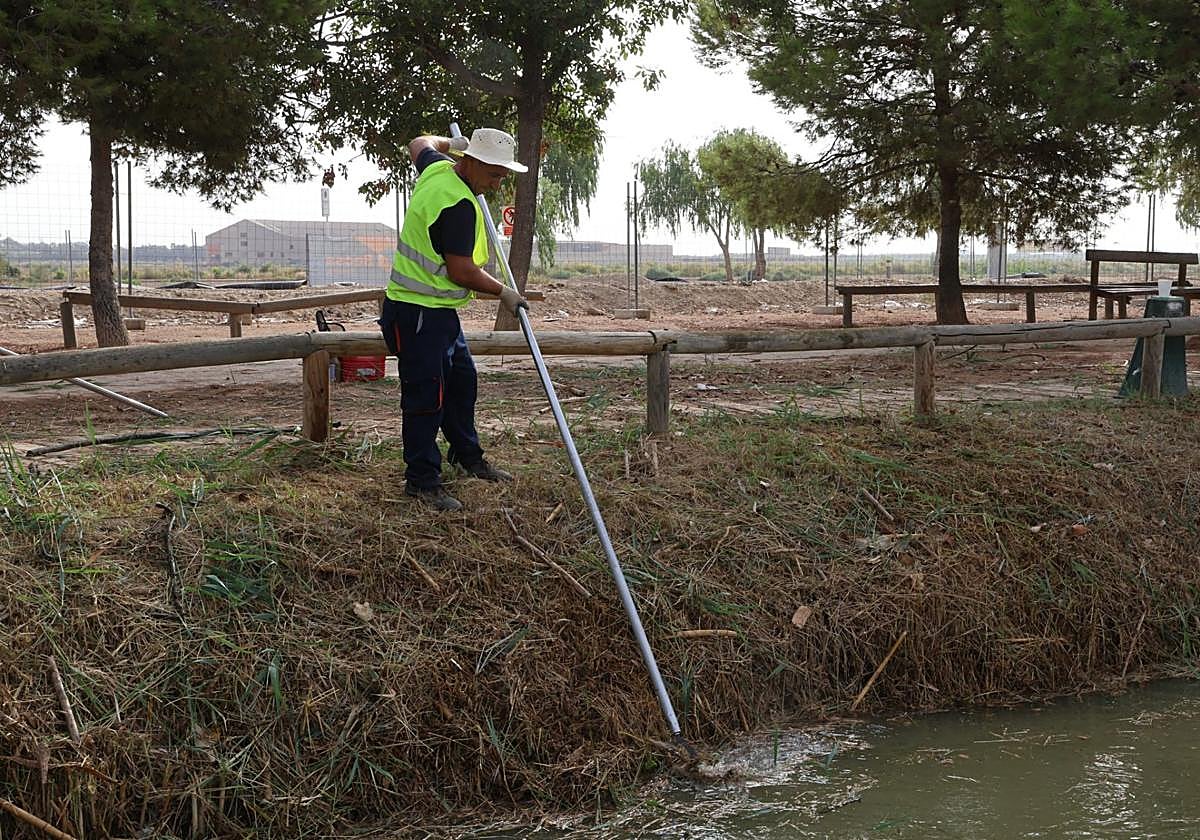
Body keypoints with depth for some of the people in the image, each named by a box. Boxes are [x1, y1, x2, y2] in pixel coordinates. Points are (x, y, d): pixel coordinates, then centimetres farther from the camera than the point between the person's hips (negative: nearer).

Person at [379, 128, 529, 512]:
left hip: (438, 311, 11)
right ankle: (422, 480, -1)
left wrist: (452, 144, 43)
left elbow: (420, 144, 29)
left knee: (462, 380, 20)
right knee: (426, 395, -7)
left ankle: (468, 456, 35)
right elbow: (461, 271, -24)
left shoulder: (438, 168, 4)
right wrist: (503, 293, -11)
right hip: (418, 313, -11)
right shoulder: (459, 205, -25)